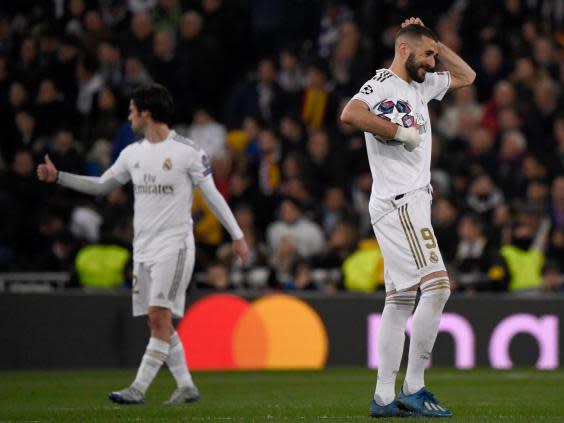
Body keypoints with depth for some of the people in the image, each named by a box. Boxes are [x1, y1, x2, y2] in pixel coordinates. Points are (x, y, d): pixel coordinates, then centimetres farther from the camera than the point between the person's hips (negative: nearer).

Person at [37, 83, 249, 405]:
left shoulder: (187, 151, -7)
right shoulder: (133, 153, 11)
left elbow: (213, 195, -2)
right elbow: (101, 185, 21)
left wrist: (238, 236, -2)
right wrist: (58, 177, 13)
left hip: (174, 245, -7)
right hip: (144, 247, 7)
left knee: (159, 317, -14)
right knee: (159, 323, 6)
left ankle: (139, 389, -17)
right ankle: (186, 387, 15)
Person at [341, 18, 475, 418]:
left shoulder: (421, 85, 19)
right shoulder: (384, 84, -10)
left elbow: (466, 76, 32)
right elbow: (351, 114, -29)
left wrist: (434, 42, 19)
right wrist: (399, 131, -22)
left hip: (412, 203, 10)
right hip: (399, 204, -10)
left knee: (400, 301, 7)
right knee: (437, 287, -17)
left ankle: (384, 398, 8)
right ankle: (413, 389, -15)